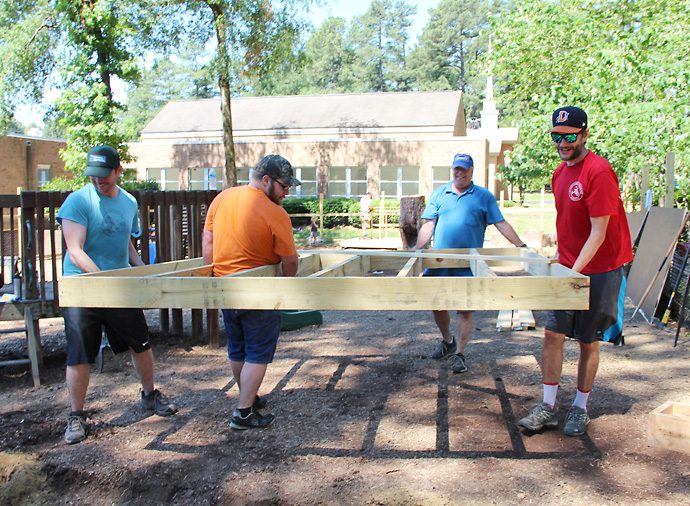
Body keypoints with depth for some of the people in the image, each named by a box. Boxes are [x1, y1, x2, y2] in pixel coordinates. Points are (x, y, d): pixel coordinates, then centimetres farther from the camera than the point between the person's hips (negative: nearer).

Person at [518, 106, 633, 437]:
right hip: (567, 267, 6)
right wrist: (560, 259, 12)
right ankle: (548, 408, 10)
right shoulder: (560, 173, 8)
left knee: (588, 342, 6)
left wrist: (575, 272, -23)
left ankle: (580, 409, 22)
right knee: (553, 334, 1)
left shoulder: (598, 171, -18)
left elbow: (598, 233, -20)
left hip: (598, 269, -6)